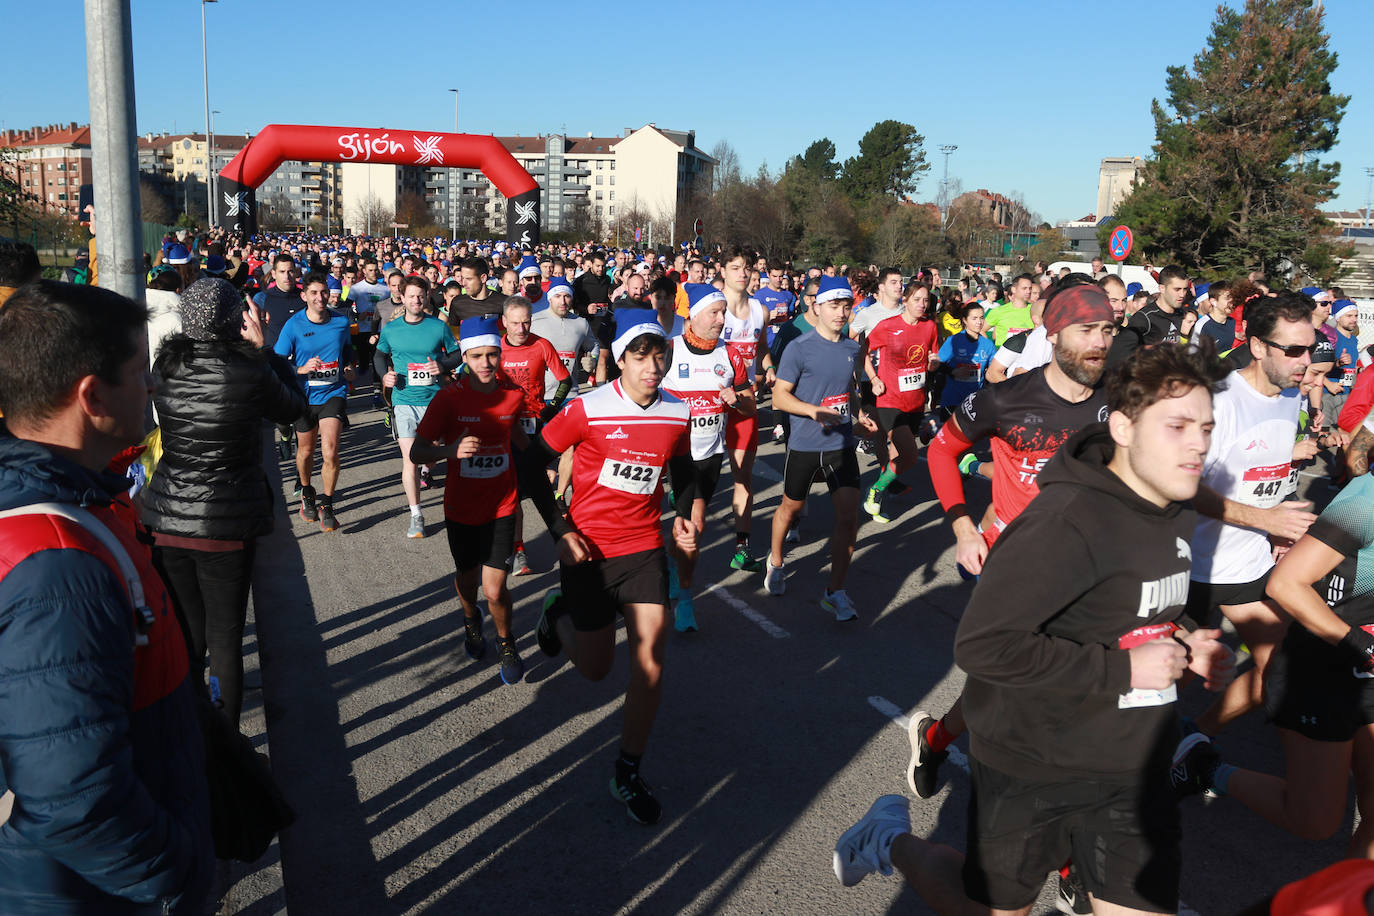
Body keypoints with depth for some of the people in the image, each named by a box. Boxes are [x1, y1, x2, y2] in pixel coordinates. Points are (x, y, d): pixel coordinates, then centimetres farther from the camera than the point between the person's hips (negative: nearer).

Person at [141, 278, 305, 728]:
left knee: (183, 636, 16)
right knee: (225, 636, 9)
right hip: (227, 525, -4)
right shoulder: (250, 371, -16)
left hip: (166, 519, 4)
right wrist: (262, 350, 3)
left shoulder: (165, 367, -3)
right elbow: (293, 409, 3)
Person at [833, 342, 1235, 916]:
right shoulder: (1068, 521, -27)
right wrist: (1122, 669, -26)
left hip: (1137, 772, 7)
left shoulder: (1174, 514, 3)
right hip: (1033, 771, -7)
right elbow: (981, 645, -31)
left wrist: (1182, 640, 0)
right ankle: (891, 840, 42)